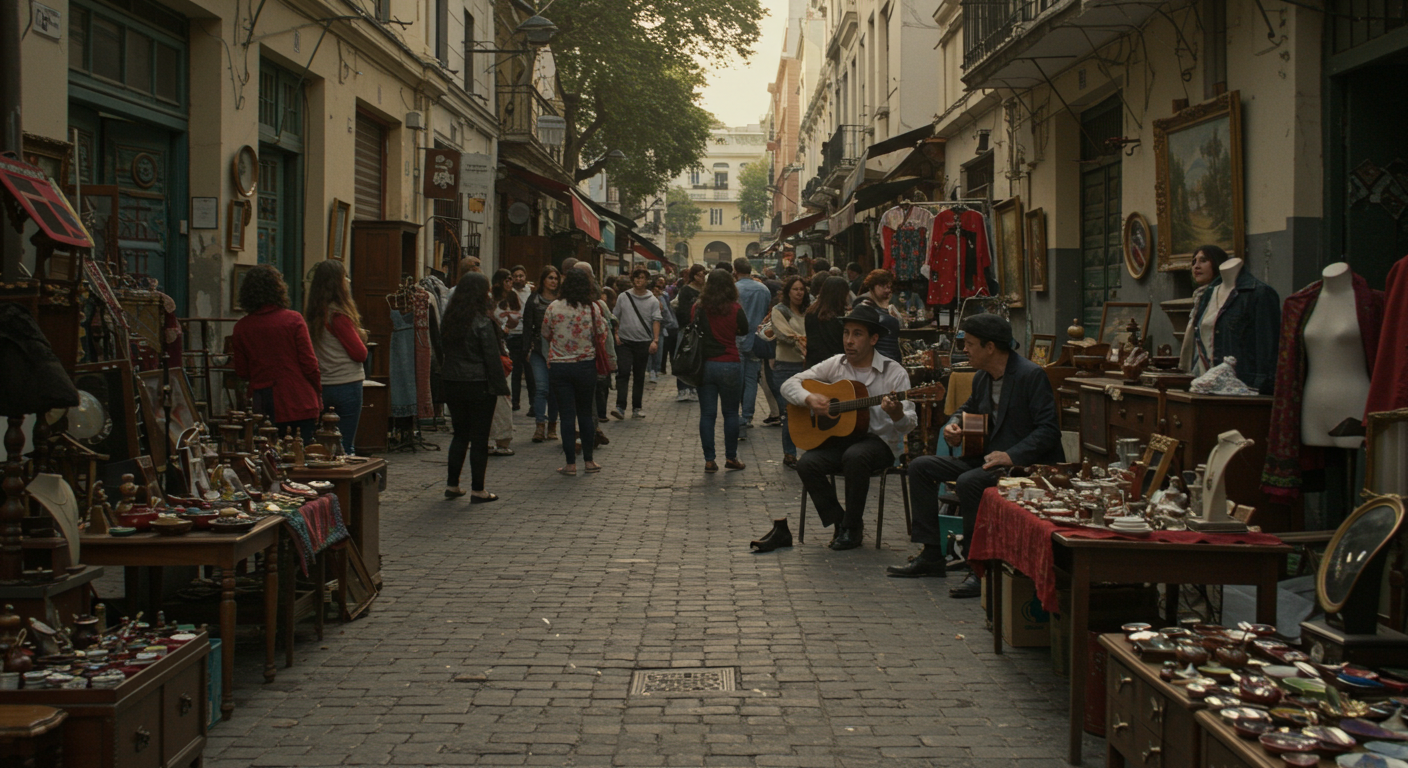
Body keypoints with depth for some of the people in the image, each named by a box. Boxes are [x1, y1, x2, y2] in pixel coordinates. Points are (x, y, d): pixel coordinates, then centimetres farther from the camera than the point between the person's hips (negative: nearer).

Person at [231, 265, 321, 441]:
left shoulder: (241, 328, 1)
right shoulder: (293, 320, -8)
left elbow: (242, 372, 7)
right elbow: (309, 364, -6)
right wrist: (318, 393, 8)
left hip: (263, 407, 3)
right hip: (299, 405, -3)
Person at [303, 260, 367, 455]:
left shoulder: (311, 313, 6)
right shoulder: (338, 315, -15)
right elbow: (360, 354, -13)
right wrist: (360, 336, 8)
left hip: (322, 386, 7)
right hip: (346, 385, -7)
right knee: (345, 446, -3)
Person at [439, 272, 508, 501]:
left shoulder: (450, 320, 4)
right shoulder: (483, 323, -14)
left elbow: (443, 348, 10)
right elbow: (493, 358, -13)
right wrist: (500, 388, -9)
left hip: (452, 385, 6)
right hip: (479, 386, -6)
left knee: (460, 434, 17)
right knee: (479, 438, 2)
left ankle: (452, 485, 19)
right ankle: (477, 490, 5)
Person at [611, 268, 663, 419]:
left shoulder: (652, 301, 3)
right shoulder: (623, 297, 5)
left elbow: (656, 320, -1)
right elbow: (616, 318, 8)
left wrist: (655, 340, -12)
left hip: (643, 343, 1)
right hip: (625, 341, -1)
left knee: (639, 376, 9)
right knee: (623, 373, -13)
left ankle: (636, 408, 17)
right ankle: (620, 407, -18)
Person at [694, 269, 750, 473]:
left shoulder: (698, 308, -4)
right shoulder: (734, 309, -9)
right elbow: (744, 330, 5)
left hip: (704, 365, 2)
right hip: (729, 365, -2)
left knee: (707, 414, 6)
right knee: (731, 412, 11)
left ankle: (709, 460, 6)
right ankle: (730, 457, 15)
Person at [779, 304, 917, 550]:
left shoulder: (894, 372, -3)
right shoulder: (835, 365, 7)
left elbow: (909, 424, -7)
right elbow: (789, 384, 8)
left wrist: (897, 415, -31)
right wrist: (809, 399, -13)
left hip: (879, 440, -3)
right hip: (838, 438, 4)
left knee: (855, 456, -37)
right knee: (807, 463, -25)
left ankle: (852, 528, -17)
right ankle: (839, 521, -5)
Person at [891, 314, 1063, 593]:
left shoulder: (1031, 375, -16)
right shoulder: (982, 378, 10)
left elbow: (1049, 430, -21)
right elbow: (970, 408, 31)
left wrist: (1011, 455, -30)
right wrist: (953, 425, 7)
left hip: (1024, 464, -10)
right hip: (986, 457, 10)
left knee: (970, 482, -35)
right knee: (920, 467, 3)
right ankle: (931, 556, 6)